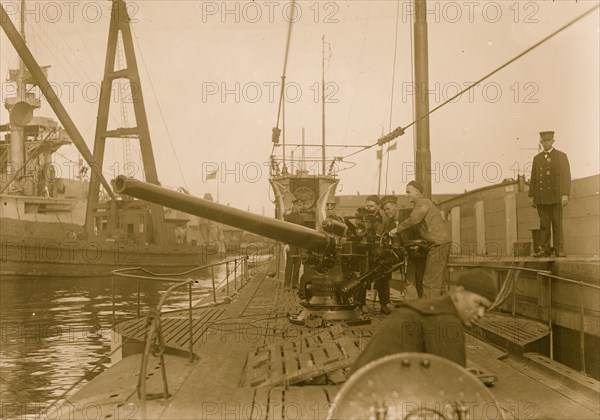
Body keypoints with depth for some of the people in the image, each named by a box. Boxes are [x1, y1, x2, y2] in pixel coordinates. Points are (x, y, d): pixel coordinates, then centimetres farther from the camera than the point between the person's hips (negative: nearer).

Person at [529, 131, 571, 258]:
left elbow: (566, 177, -2)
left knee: (557, 223, -2)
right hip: (541, 197, 3)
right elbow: (533, 178, 14)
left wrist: (565, 194, -12)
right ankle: (545, 249, 3)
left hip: (556, 196, -3)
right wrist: (531, 196, 7)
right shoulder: (537, 158, 15)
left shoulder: (561, 156, 5)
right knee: (544, 224, 1)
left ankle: (559, 249, 2)